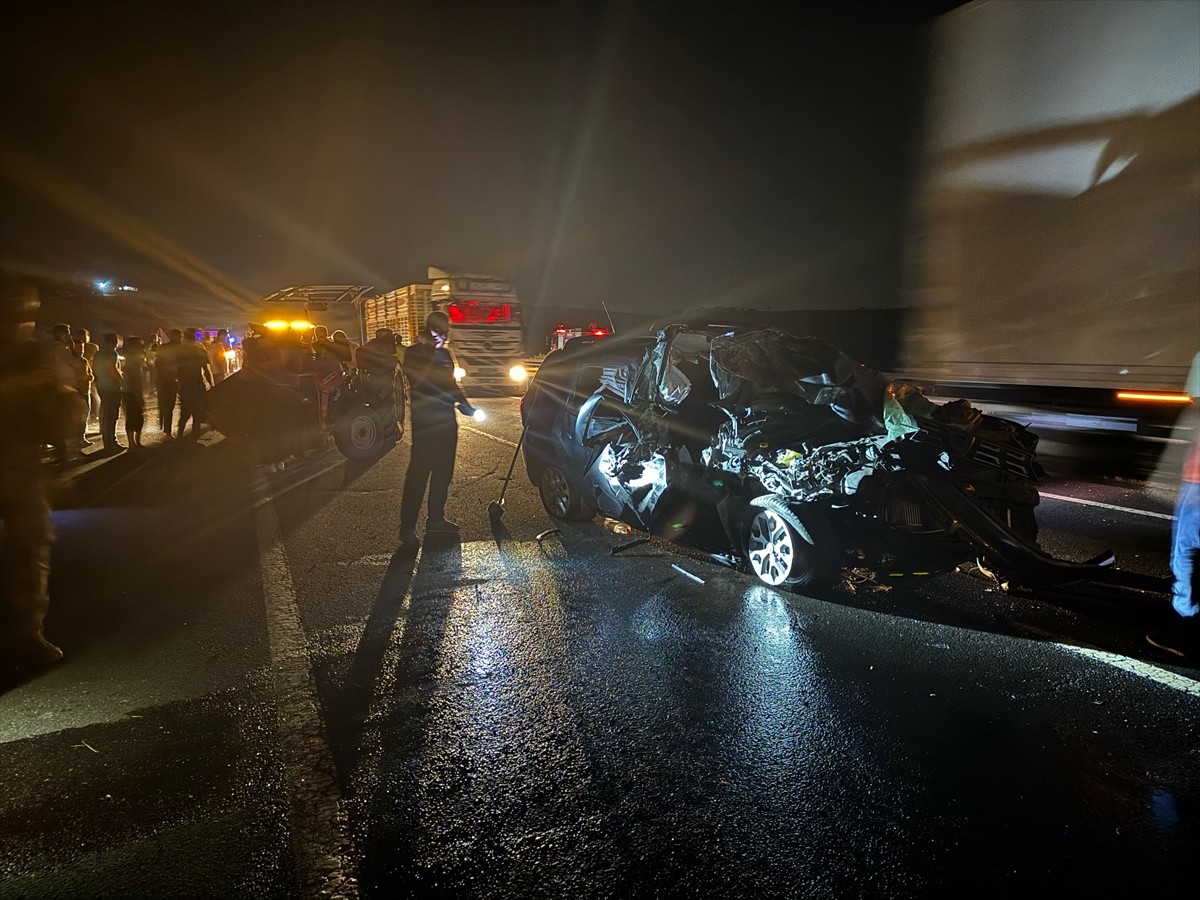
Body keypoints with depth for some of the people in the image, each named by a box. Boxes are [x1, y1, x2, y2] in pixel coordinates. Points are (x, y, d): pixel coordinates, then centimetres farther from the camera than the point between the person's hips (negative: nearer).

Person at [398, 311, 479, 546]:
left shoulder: (445, 354, 16)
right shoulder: (415, 353, -4)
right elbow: (417, 382, -17)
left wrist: (464, 404, 15)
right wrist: (432, 355, -19)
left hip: (446, 420, 7)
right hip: (425, 421, -7)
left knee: (443, 471, 11)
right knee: (418, 473, -8)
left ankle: (436, 518, 23)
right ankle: (407, 527, -5)